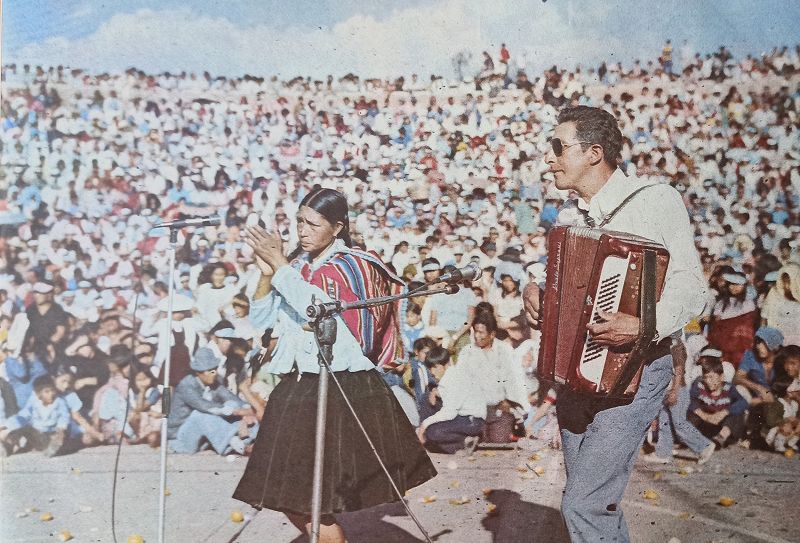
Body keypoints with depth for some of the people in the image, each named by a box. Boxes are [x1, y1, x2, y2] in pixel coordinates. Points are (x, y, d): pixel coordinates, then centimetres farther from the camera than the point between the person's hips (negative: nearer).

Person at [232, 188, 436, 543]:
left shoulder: (354, 266, -7)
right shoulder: (297, 265, 11)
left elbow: (319, 309, -22)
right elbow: (260, 319, 9)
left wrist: (279, 263, -16)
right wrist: (266, 272, -5)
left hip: (346, 391, -6)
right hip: (298, 389, 6)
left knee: (314, 501, -5)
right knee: (289, 497, 9)